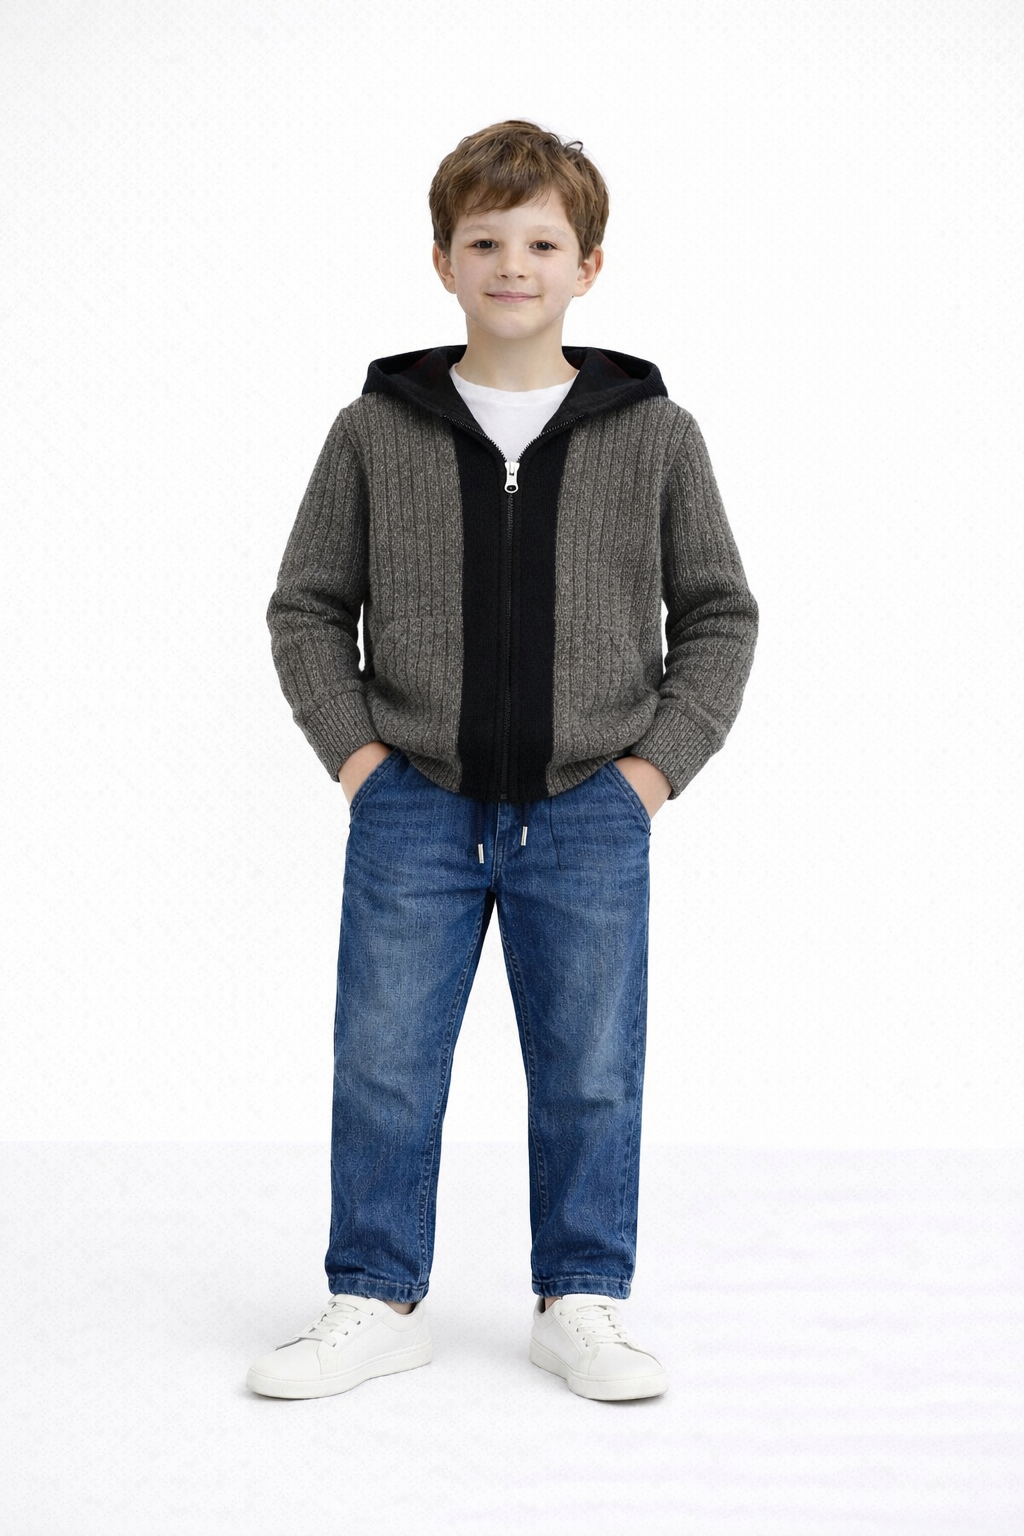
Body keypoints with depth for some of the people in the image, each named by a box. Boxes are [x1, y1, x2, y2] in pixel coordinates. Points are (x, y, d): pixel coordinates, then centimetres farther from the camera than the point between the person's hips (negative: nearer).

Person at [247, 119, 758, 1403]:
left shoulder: (654, 435, 1)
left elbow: (719, 613, 7)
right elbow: (306, 606, 8)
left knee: (590, 1073, 7)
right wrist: (353, 747, -3)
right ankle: (375, 1304, 21)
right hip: (415, 809, 1)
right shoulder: (376, 431, 1)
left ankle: (582, 1305, 23)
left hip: (590, 817, 0)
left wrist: (658, 762, -2)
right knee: (382, 1066, 6)